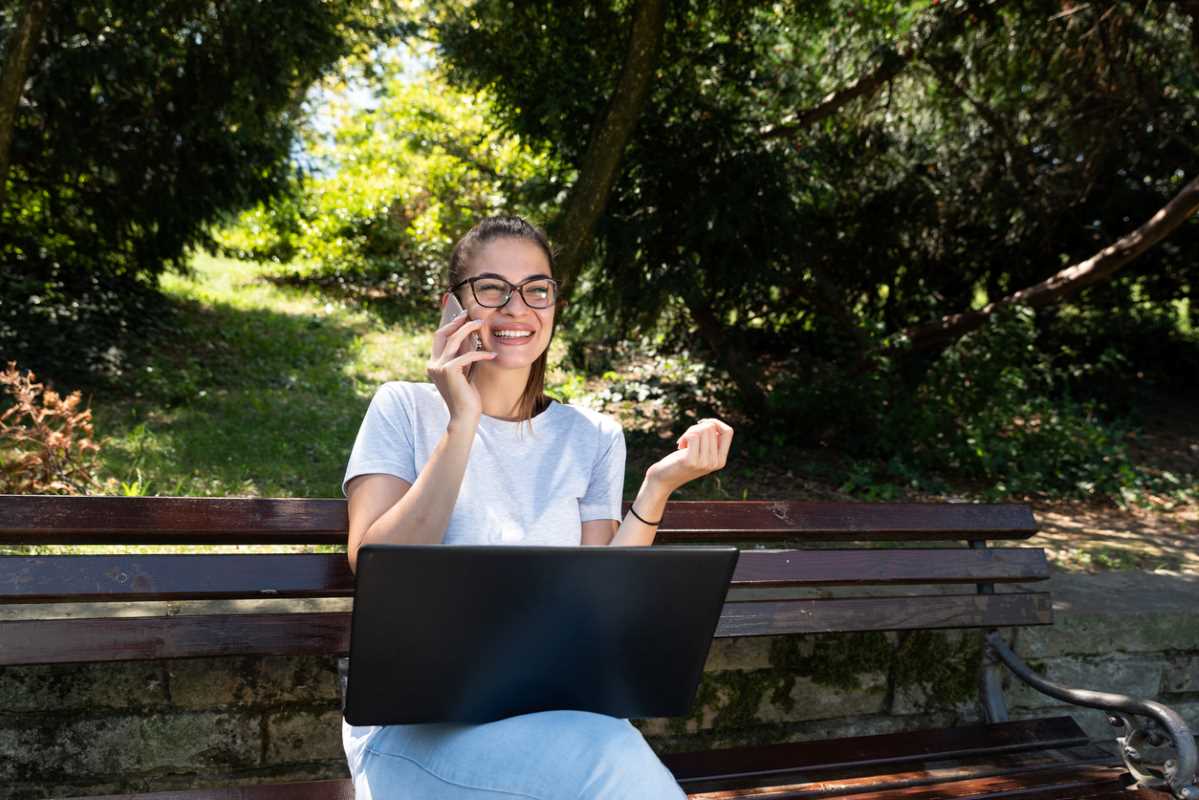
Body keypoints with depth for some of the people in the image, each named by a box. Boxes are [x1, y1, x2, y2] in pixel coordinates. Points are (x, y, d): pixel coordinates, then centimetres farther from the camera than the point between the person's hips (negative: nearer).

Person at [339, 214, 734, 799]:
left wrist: (658, 487, -8)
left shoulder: (594, 438, 10)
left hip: (549, 709, 4)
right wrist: (461, 425, -17)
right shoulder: (404, 409, 3)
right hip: (415, 719, -3)